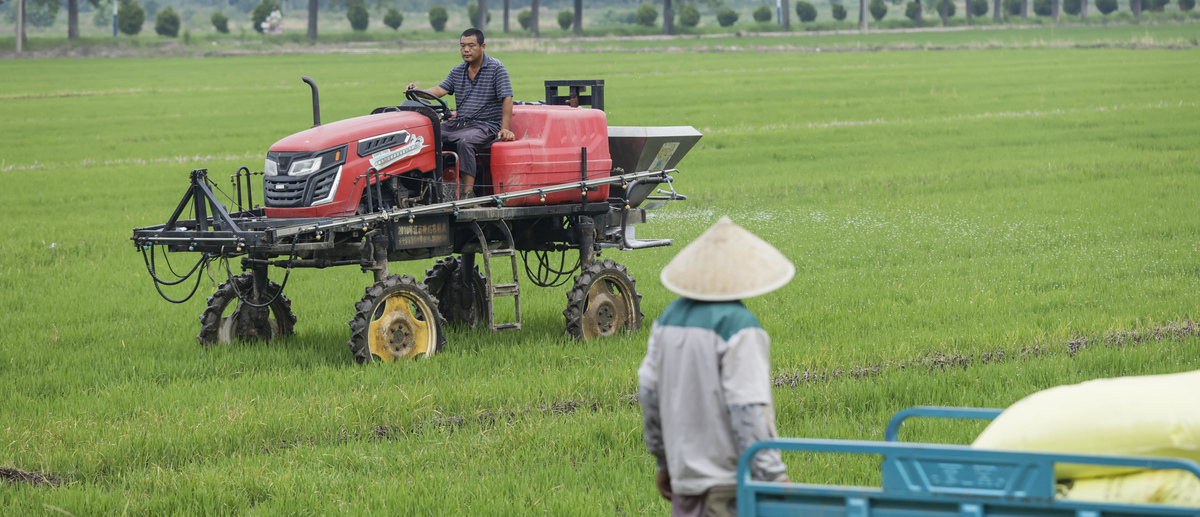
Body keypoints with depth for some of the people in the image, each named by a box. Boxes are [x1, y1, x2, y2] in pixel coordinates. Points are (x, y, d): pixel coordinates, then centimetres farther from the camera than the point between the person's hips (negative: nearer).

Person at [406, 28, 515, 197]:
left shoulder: (496, 68, -4)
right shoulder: (458, 71, 14)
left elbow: (507, 98, -11)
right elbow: (441, 90, 4)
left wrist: (505, 128, -20)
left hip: (486, 125, -7)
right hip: (459, 122, 7)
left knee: (464, 142, -36)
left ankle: (468, 193, -38)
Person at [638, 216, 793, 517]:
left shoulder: (670, 318, 8)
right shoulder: (738, 326, -15)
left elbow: (649, 391, 14)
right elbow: (748, 409, -19)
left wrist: (663, 461, 23)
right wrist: (774, 477, -16)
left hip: (684, 475, 7)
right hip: (727, 482, -7)